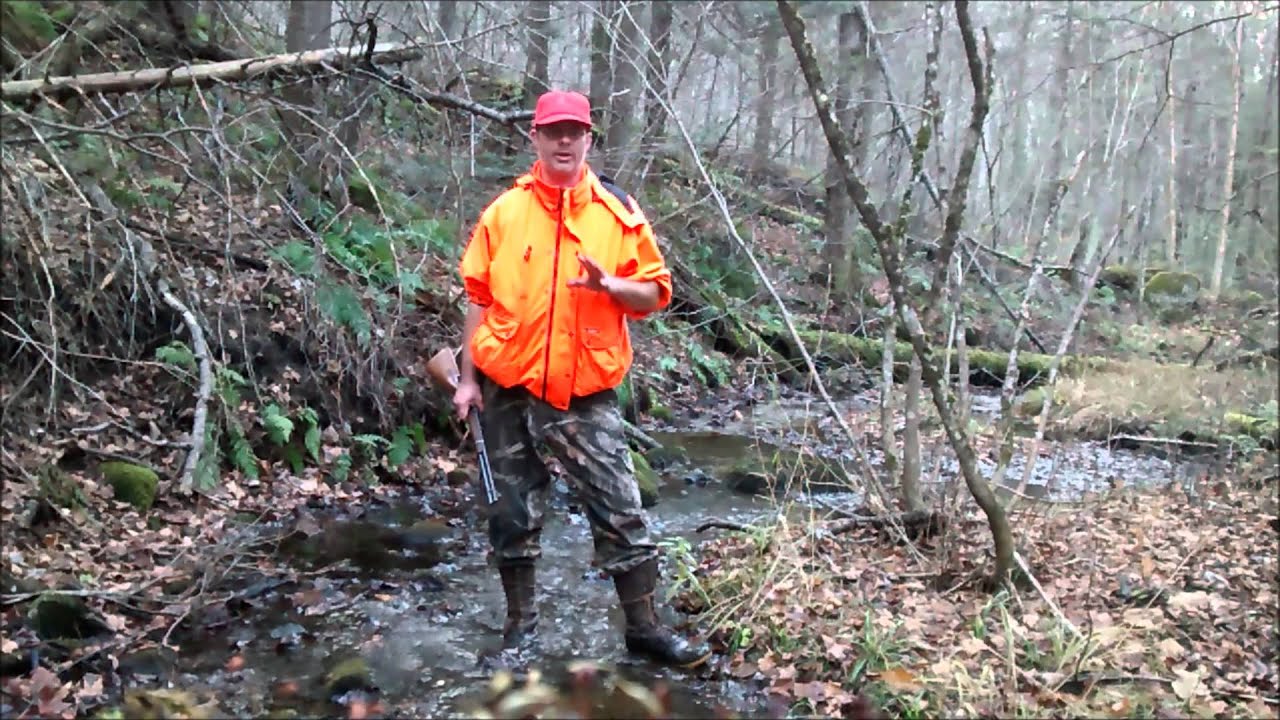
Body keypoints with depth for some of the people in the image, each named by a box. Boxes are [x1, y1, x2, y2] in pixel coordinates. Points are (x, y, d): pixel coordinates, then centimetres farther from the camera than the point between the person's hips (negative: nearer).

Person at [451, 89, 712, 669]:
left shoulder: (618, 213, 0)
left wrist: (607, 283, -18)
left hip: (586, 395, -1)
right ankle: (520, 622, 27)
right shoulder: (503, 212, 3)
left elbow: (655, 294, 2)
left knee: (621, 512, 0)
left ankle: (643, 627, 14)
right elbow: (480, 299, 7)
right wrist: (468, 378, 6)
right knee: (514, 514, 11)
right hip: (507, 390, 1)